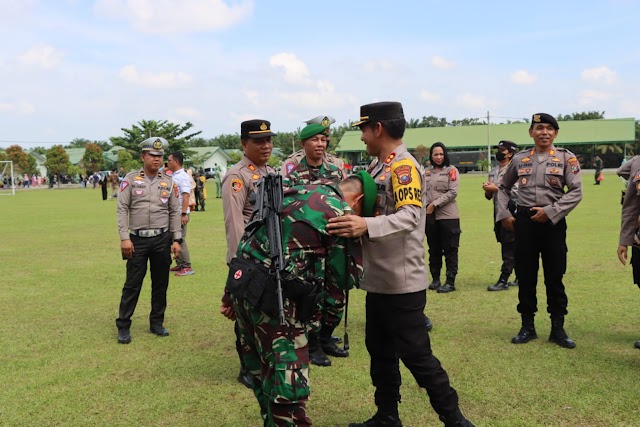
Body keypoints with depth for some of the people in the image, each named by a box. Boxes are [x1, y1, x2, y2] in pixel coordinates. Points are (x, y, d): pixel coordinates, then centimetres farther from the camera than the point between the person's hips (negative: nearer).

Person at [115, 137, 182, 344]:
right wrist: (124, 238, -11)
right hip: (138, 240, -2)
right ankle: (123, 327, 13)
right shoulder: (131, 179, -1)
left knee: (161, 283, 10)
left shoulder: (169, 182, 5)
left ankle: (157, 323, 24)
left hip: (162, 239, 3)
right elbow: (122, 210, -3)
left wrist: (176, 240, 2)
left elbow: (175, 212, 7)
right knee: (132, 284, 1)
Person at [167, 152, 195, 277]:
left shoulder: (183, 177, -14)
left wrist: (184, 214, -25)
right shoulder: (172, 176, 12)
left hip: (179, 213, -9)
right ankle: (179, 264, 24)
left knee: (180, 239, -5)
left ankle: (187, 267, 1)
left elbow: (186, 196, -21)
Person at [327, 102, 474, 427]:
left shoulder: (404, 166, -16)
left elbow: (410, 216, -31)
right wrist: (351, 222, 2)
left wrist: (366, 226, -44)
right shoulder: (378, 167, 12)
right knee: (380, 351, 18)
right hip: (378, 280, 10)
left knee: (415, 355, -1)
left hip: (402, 283, -10)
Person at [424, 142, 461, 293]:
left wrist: (435, 204, -12)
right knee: (434, 249, 12)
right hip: (430, 216, 5)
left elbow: (453, 192, -10)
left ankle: (450, 282, 5)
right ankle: (435, 279, 23)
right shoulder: (427, 172, 11)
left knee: (450, 250, 0)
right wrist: (425, 206, -6)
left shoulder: (451, 170, -1)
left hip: (448, 216, -4)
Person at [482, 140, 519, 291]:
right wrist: (487, 190, -4)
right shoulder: (493, 171, 16)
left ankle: (503, 281, -5)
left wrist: (496, 189, -18)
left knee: (509, 248, -6)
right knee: (513, 248, 14)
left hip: (510, 213, -8)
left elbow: (517, 192, -19)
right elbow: (489, 196, 18)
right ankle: (521, 277, 23)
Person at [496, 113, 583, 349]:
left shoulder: (566, 158, 0)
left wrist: (550, 211, -15)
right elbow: (503, 187, 17)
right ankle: (527, 326, 20)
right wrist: (503, 214, 6)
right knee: (525, 275, 7)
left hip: (553, 222, -2)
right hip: (524, 222, 2)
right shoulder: (519, 159, 7)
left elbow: (576, 192, -7)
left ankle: (558, 329, 17)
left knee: (554, 277, 4)